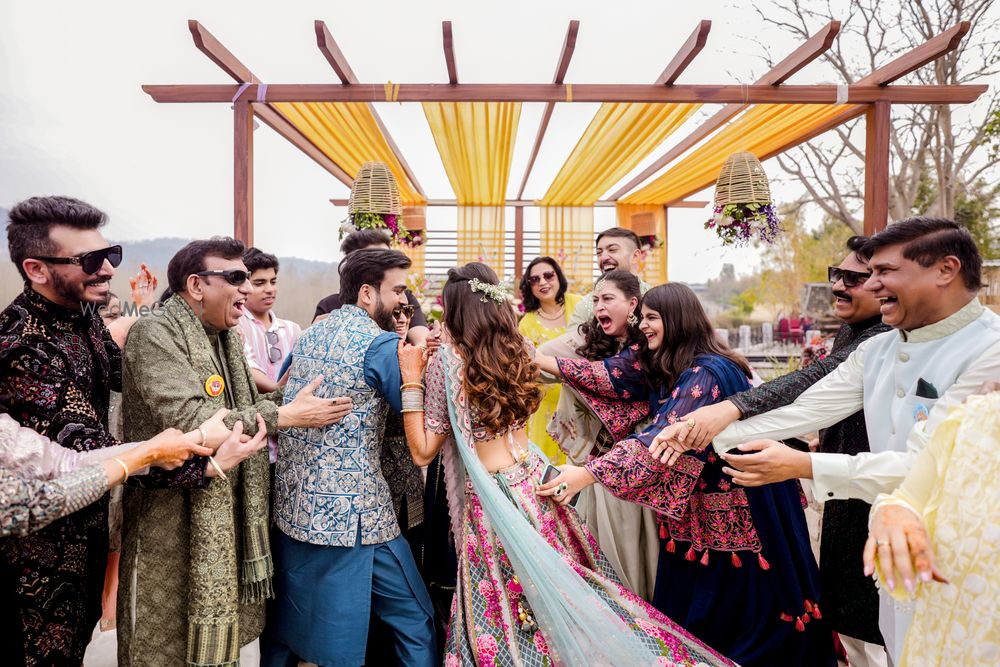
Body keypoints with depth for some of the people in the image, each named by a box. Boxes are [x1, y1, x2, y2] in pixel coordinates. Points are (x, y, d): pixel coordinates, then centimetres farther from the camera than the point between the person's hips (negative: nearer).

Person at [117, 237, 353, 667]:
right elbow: (187, 421, -27)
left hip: (225, 520, 7)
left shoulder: (228, 338, 10)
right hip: (171, 523, -7)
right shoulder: (155, 334, -16)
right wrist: (284, 415, -22)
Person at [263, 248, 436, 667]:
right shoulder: (382, 343, -13)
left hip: (292, 504, 8)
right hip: (351, 511, -8)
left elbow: (282, 391, 24)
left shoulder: (309, 335, 10)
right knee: (413, 618, 7)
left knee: (289, 617, 23)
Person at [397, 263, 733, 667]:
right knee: (565, 582, 18)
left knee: (501, 604, 9)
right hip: (533, 480, 6)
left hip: (489, 496, -6)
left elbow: (423, 451, -10)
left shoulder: (446, 362, -13)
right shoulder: (516, 349, 2)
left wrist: (412, 379, -8)